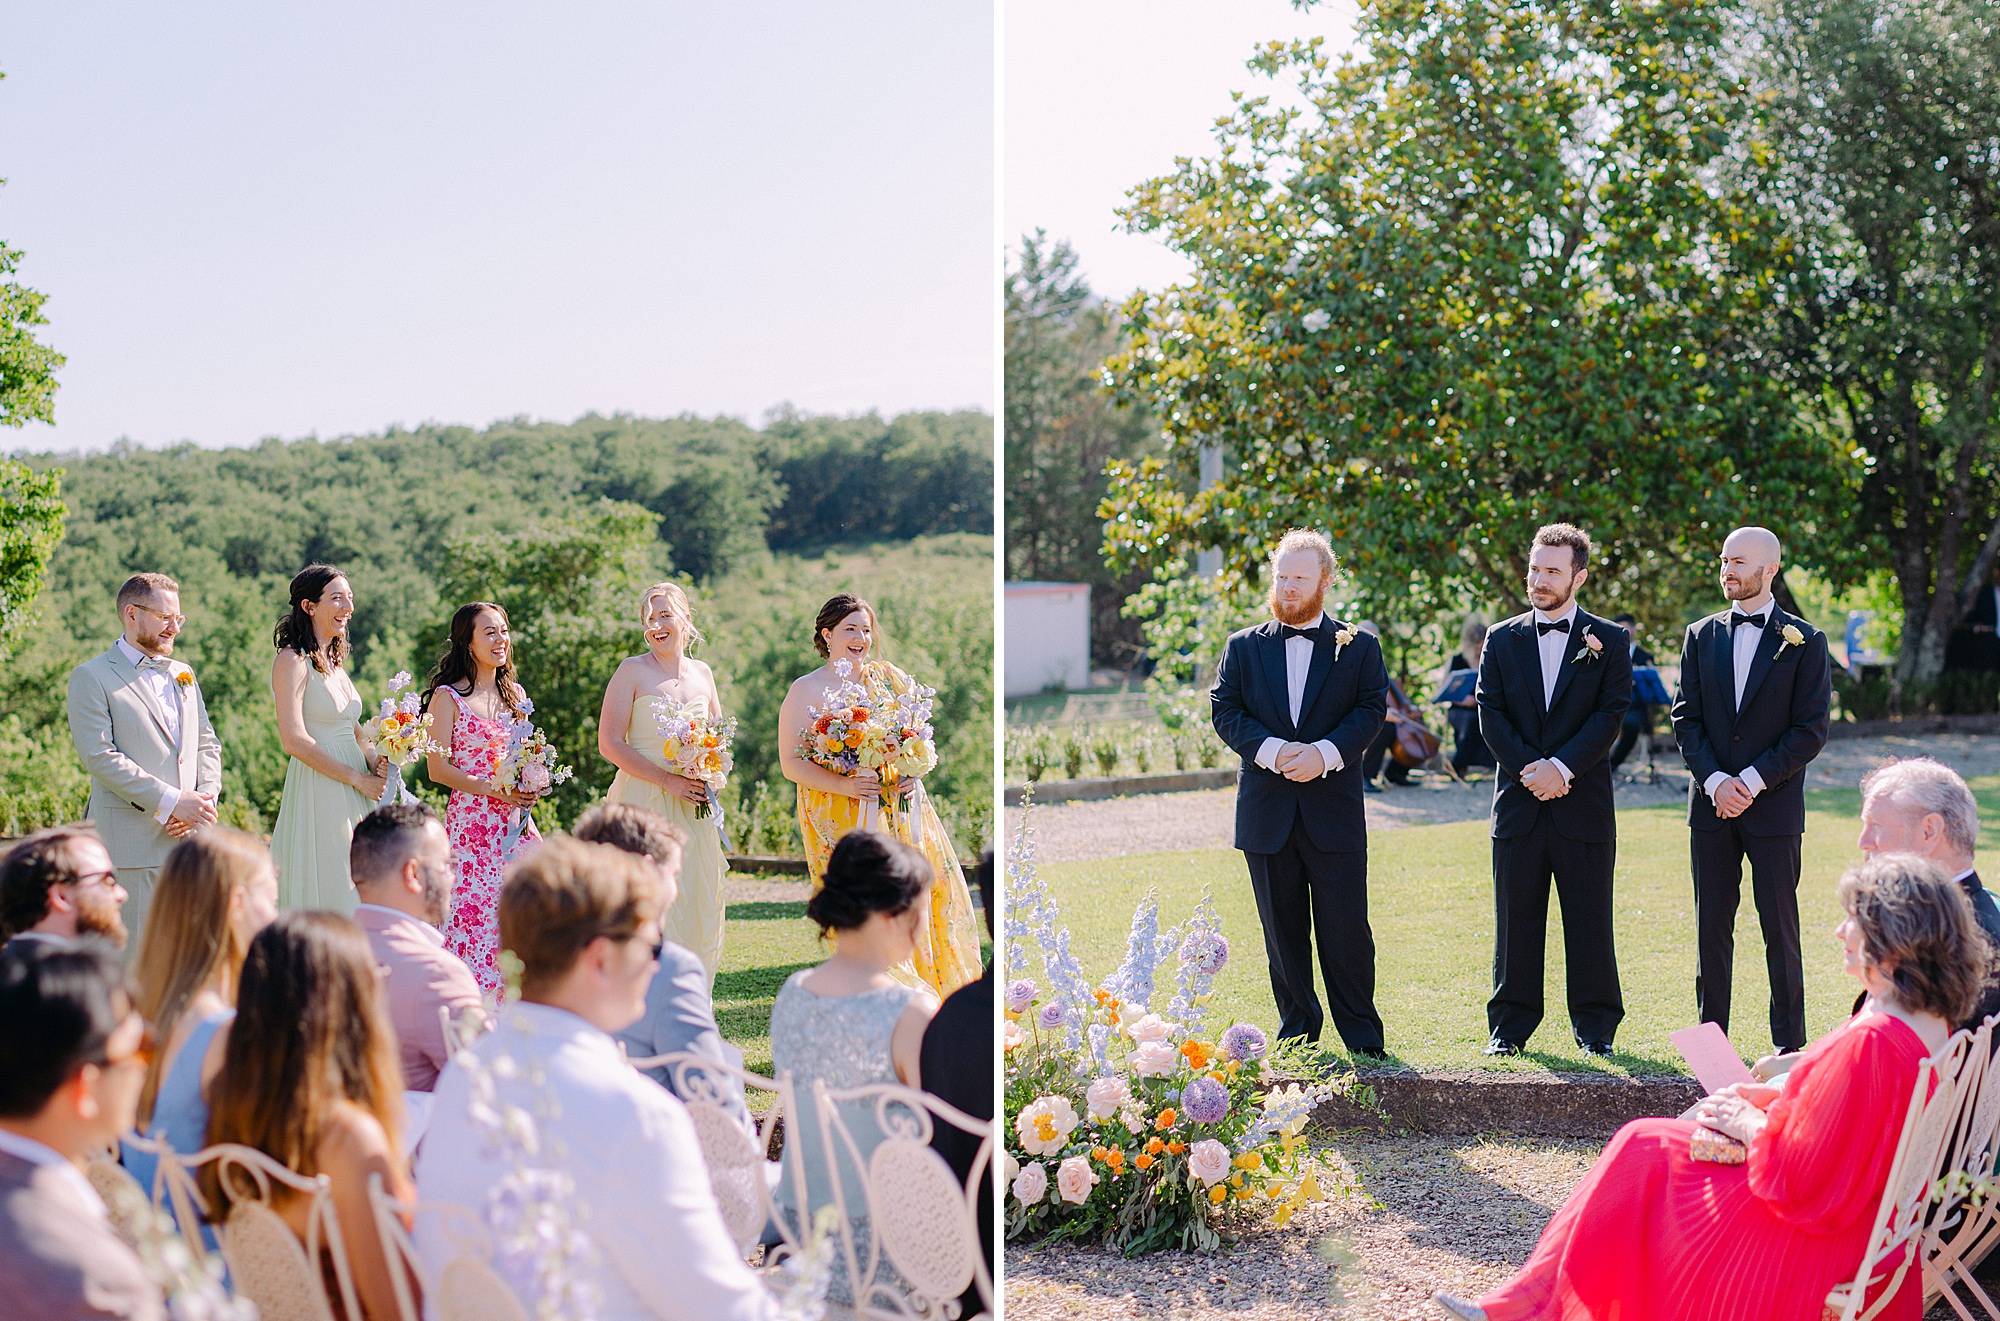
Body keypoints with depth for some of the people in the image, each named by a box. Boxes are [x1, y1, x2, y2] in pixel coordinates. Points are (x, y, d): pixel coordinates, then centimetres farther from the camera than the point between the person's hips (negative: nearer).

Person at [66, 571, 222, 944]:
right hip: (131, 843, -6)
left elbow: (207, 744, 19)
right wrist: (170, 801, -17)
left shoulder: (183, 675, 20)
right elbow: (99, 756, -12)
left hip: (188, 837, 6)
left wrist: (204, 799, -2)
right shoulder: (91, 677, -2)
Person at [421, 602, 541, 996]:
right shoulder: (448, 697, -3)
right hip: (471, 819, -5)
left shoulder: (514, 694, 15)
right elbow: (438, 769, -8)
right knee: (475, 914, -8)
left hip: (515, 819, 5)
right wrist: (493, 789, -17)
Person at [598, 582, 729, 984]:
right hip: (645, 802, -5)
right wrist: (668, 780, -15)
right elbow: (610, 744, -8)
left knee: (700, 911, 5)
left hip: (694, 808, 5)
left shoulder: (702, 673, 12)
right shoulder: (632, 672, -3)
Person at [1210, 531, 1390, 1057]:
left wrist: (1323, 753, -18)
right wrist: (1271, 750, -15)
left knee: (1346, 934, -2)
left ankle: (1363, 1042, 8)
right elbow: (1224, 710, 1)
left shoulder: (1359, 647, 7)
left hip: (1335, 812, -2)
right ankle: (1296, 1036, 19)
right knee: (1283, 934, 8)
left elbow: (1370, 712, -3)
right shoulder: (1243, 647, 11)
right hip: (1266, 813, 2)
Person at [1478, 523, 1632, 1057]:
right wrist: (1529, 768, -11)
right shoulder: (1502, 638, 10)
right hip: (1518, 802, 2)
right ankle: (1510, 1027, 12)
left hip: (1583, 802, -2)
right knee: (1516, 918, 5)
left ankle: (1596, 1028, 11)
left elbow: (1611, 714, -4)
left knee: (1589, 922, 2)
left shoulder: (1607, 641, 4)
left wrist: (1562, 767, -14)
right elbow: (1490, 713, 2)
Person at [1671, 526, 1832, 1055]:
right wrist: (1714, 781, -8)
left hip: (1774, 807, -3)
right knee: (1711, 926, 5)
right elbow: (1686, 718, 7)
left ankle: (1788, 1045, 9)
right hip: (1712, 806, 3)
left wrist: (1753, 780, -12)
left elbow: (1812, 729, -5)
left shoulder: (1804, 641, 0)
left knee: (1780, 927, 1)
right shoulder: (1702, 636, 10)